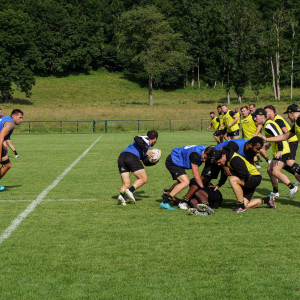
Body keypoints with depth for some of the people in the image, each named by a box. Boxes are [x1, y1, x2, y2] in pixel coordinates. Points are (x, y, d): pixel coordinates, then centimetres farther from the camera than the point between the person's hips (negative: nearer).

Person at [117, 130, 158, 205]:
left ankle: (121, 195, -22)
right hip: (132, 157, -8)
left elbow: (146, 162, 35)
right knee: (143, 179, 2)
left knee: (126, 184, 6)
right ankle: (130, 190, -20)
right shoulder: (146, 139, 13)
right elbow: (136, 138, -10)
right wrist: (146, 150, -10)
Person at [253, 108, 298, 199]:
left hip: (282, 152, -11)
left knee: (275, 172, -16)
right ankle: (275, 192, 19)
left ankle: (292, 188, -16)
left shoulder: (268, 125, -14)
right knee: (270, 170, 14)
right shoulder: (269, 123, 18)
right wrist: (269, 145, 33)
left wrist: (280, 150, -30)